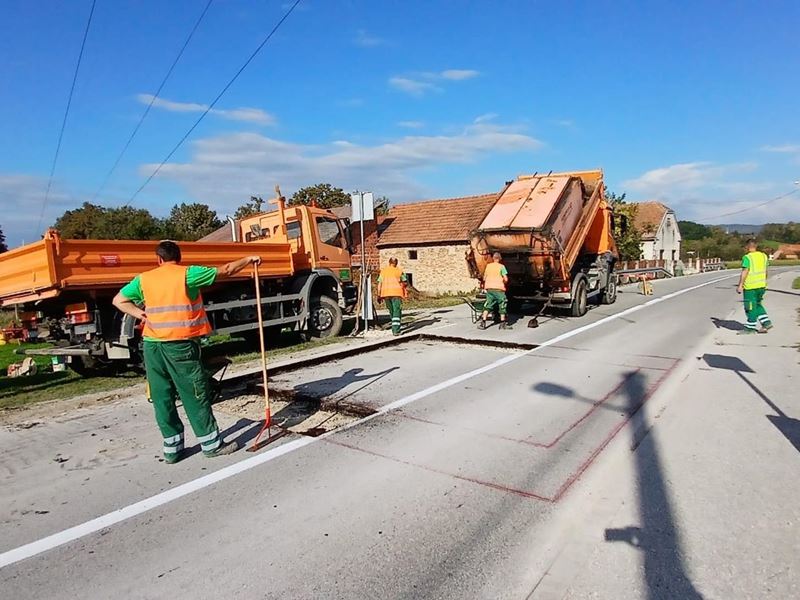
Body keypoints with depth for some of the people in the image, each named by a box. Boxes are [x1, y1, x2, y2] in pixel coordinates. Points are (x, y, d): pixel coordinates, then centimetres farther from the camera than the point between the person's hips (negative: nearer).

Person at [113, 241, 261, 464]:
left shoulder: (144, 279, 9)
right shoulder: (187, 274, -4)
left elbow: (119, 300, 14)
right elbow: (225, 271, 1)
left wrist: (139, 314, 4)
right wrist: (248, 260, 13)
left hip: (152, 344, 5)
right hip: (180, 344, -5)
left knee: (162, 397, 12)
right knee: (195, 395, 3)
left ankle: (171, 448, 20)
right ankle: (212, 444, 11)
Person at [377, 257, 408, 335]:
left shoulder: (383, 271, 9)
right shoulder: (399, 271, 3)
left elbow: (379, 283, 3)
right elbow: (405, 283, 5)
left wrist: (379, 295, 5)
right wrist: (402, 286, 27)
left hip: (386, 293, 3)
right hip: (396, 293, -3)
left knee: (391, 311, 18)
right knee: (397, 312, -4)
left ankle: (395, 329, 26)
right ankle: (395, 330, -16)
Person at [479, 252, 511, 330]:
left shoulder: (488, 266, 9)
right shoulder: (501, 266, -3)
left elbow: (484, 278, 14)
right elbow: (506, 279, -8)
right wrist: (504, 283, 13)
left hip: (489, 288, 4)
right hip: (499, 288, -4)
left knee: (488, 305, 9)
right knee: (502, 306, 8)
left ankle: (483, 322, 0)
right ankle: (503, 323, 10)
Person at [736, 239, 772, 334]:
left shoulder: (747, 257, -16)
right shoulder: (763, 256, 7)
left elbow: (744, 272, -20)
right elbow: (765, 271, 15)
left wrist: (740, 285, -16)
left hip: (750, 286, -7)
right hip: (761, 285, 7)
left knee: (750, 307, 2)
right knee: (757, 305, 22)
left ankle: (751, 328, 9)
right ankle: (766, 323, 16)